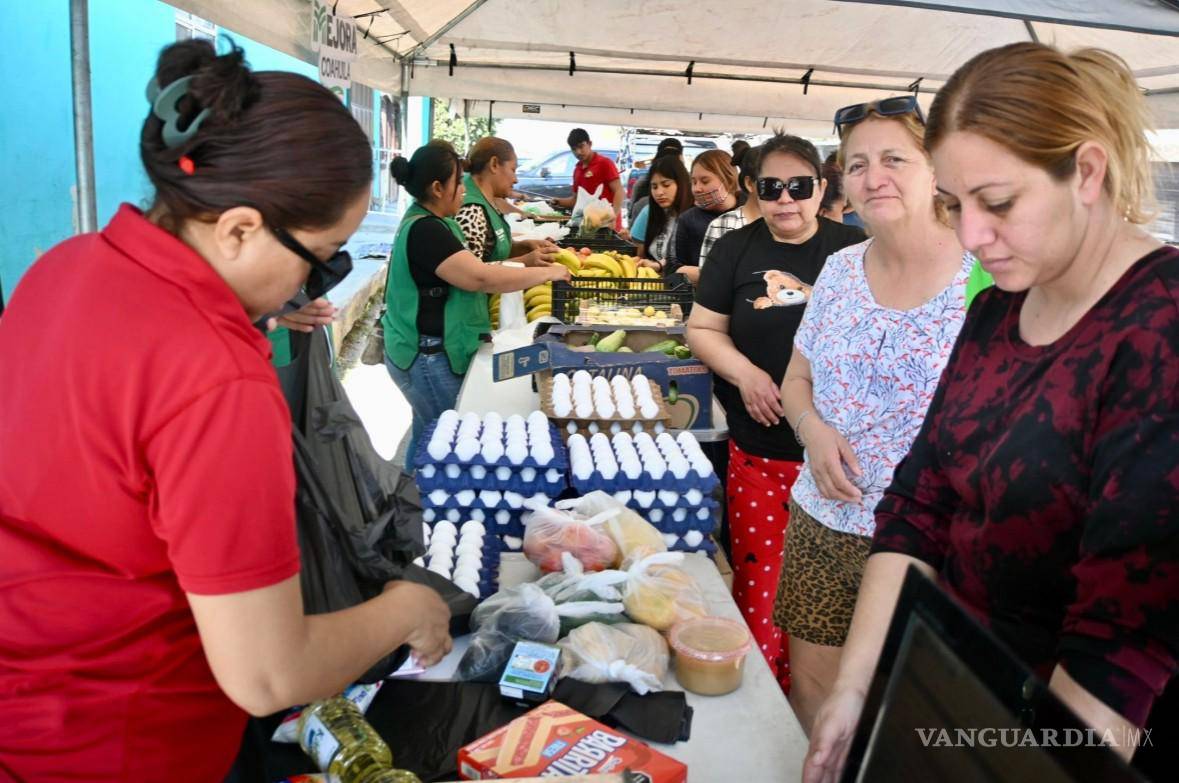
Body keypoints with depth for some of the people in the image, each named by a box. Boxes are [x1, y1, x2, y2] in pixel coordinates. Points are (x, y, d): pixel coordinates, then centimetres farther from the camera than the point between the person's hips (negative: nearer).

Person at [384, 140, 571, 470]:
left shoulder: (430, 221, 10)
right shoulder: (424, 230, -22)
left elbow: (468, 268, 15)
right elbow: (480, 278, -29)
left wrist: (526, 262, 4)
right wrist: (547, 273, -20)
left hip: (430, 351, 10)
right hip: (427, 356, -10)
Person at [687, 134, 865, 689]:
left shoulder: (852, 250, 3)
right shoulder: (736, 250, 8)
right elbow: (703, 328, 8)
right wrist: (745, 374, -10)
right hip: (758, 448, 1)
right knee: (759, 576, 4)